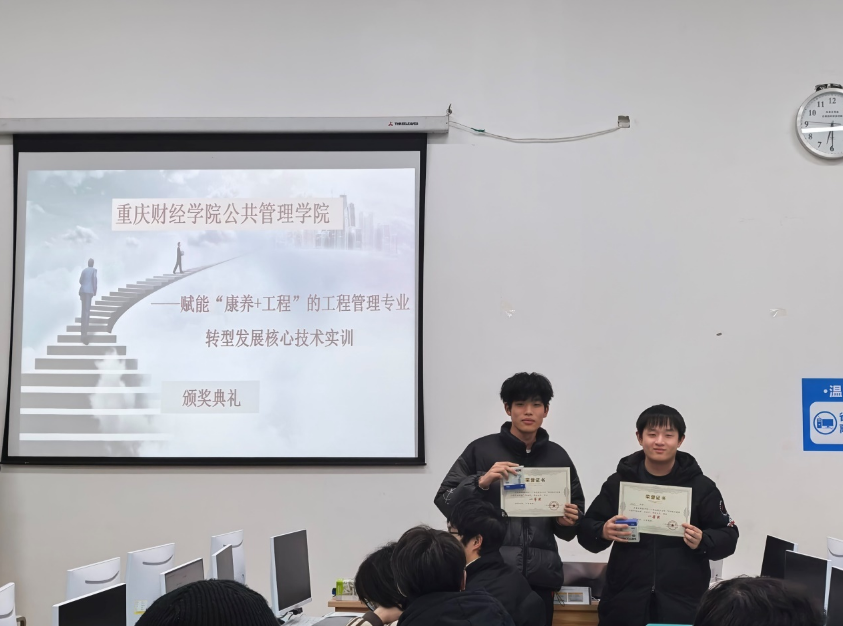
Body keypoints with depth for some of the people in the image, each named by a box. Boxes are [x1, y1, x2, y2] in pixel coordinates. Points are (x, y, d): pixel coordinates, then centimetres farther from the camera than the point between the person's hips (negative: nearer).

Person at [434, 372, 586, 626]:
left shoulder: (558, 456, 11)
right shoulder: (481, 450, 2)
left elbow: (577, 514, 18)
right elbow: (445, 501, 0)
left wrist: (567, 522, -4)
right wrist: (481, 482, -16)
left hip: (540, 578, 3)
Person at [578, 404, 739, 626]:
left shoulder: (701, 486, 2)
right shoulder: (618, 482, 3)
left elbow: (728, 537, 5)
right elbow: (586, 530, 6)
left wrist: (702, 541, -15)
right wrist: (603, 532, -15)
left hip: (683, 604, -1)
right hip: (625, 602, 1)